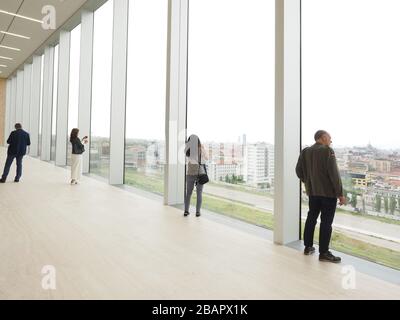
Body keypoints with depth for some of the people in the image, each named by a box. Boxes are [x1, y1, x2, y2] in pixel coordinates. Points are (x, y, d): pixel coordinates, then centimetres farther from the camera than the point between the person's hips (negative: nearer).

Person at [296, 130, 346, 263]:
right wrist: (340, 194, -12)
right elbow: (334, 174, -17)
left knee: (311, 218, 16)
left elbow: (299, 170, 7)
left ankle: (308, 247, 26)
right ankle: (324, 253, 7)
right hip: (328, 192, -6)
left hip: (312, 192, 6)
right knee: (326, 222, 1)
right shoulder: (327, 151, -13)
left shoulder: (305, 152, 4)